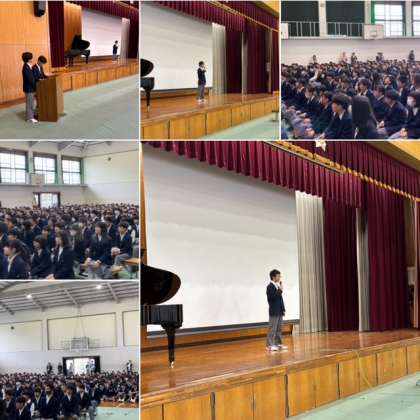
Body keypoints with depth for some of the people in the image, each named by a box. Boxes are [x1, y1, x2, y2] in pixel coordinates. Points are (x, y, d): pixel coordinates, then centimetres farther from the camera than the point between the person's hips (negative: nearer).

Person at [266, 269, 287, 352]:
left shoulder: (277, 286, 14)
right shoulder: (270, 286, -11)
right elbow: (272, 297, -25)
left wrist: (283, 309, 14)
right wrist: (280, 290, -21)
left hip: (279, 311, 9)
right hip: (274, 311, -9)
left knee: (279, 328, 12)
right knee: (272, 328, -7)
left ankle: (278, 343, 18)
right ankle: (270, 345, -6)